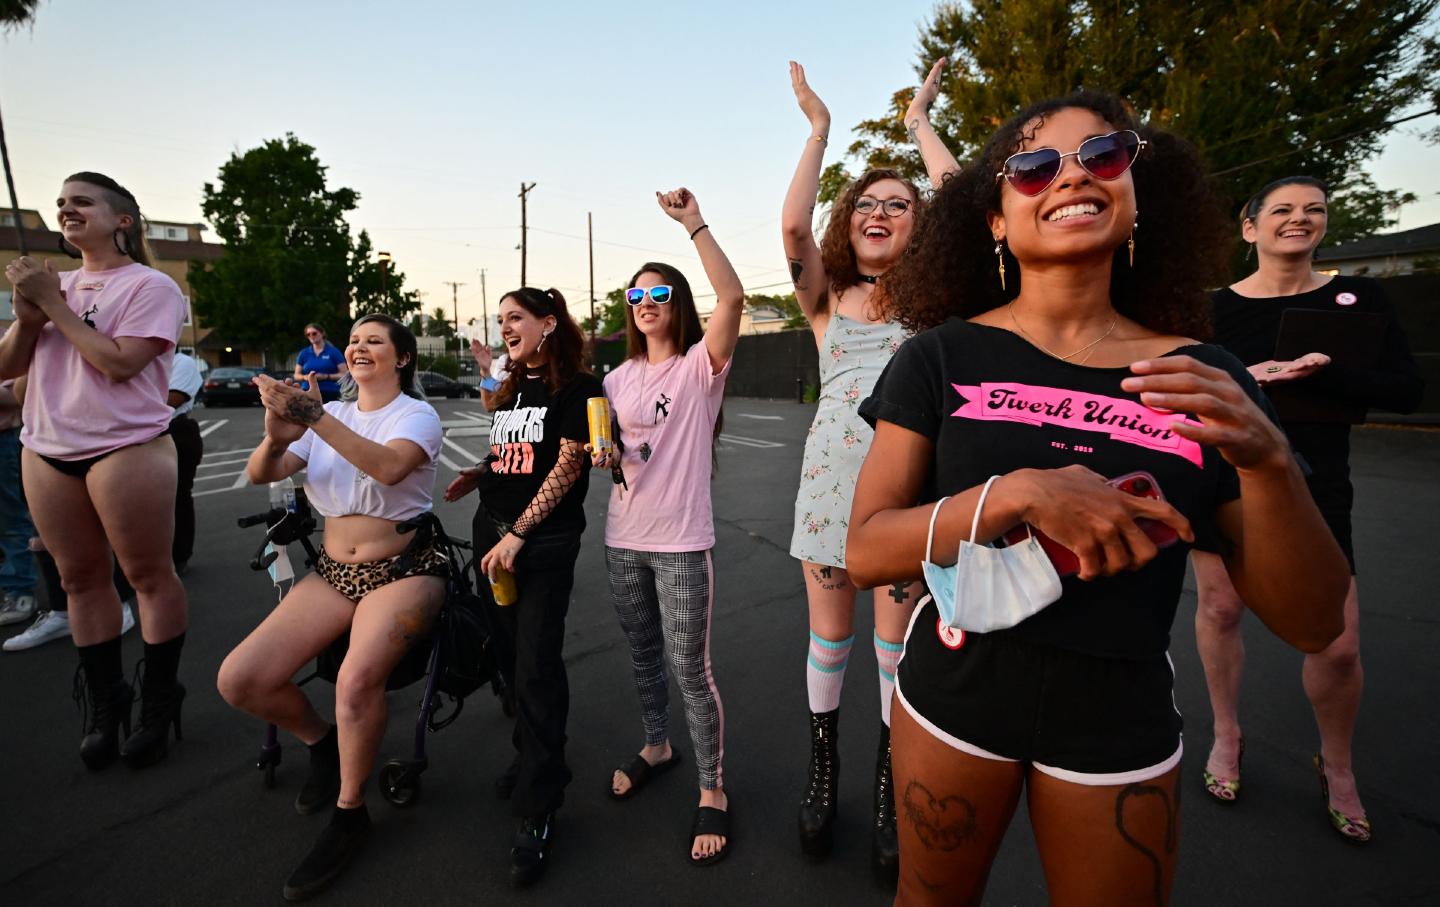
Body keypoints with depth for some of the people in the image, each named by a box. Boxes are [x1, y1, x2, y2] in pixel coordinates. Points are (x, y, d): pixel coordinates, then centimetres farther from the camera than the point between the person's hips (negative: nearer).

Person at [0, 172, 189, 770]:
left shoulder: (150, 286, -4)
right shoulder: (56, 284, 16)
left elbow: (120, 363, -17)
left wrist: (54, 305, -9)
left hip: (126, 449, -7)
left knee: (148, 574, -1)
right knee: (81, 577, 11)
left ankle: (158, 704, 10)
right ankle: (104, 703, 23)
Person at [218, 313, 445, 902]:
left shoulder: (416, 414, -5)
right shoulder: (330, 415, 11)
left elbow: (389, 467, -27)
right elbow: (259, 474, -1)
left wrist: (315, 418, -33)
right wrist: (276, 437, -23)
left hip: (404, 570, -5)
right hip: (333, 572, 6)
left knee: (357, 678, -32)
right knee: (238, 681, -11)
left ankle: (349, 813, -6)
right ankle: (321, 741, 19)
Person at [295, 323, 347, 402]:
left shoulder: (334, 352, 3)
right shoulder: (303, 353, 13)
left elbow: (343, 374, -2)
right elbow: (296, 375, 16)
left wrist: (326, 376, -15)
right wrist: (306, 377, -6)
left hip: (330, 393, -3)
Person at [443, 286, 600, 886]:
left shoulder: (576, 386, -6)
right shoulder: (510, 390, 16)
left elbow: (567, 465, -13)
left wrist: (517, 534, -17)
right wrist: (476, 475, 2)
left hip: (544, 542, -7)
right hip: (491, 532, 7)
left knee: (537, 667, -6)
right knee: (509, 654, 13)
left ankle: (537, 810, 5)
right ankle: (531, 755, 33)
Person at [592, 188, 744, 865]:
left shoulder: (700, 366, -7)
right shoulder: (619, 377, 10)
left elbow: (732, 298, -24)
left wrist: (694, 224, -23)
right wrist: (603, 456, -4)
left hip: (681, 542, -6)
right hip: (623, 539, 6)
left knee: (690, 669, 1)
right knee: (642, 655, 20)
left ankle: (712, 791, 21)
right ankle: (656, 747, 44)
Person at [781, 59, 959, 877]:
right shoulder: (826, 297, 11)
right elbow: (794, 225, -5)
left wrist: (919, 119, 10)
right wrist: (819, 126, 5)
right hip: (830, 472, 1)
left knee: (897, 647, 4)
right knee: (830, 635, 11)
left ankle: (890, 793, 24)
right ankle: (824, 769, 32)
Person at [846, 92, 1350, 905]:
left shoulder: (1204, 381, -5)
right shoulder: (944, 356, -10)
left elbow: (1312, 623, -6)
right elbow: (866, 552, -15)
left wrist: (1268, 462, -23)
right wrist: (1019, 494, -28)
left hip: (1121, 720, 1)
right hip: (954, 698, 0)